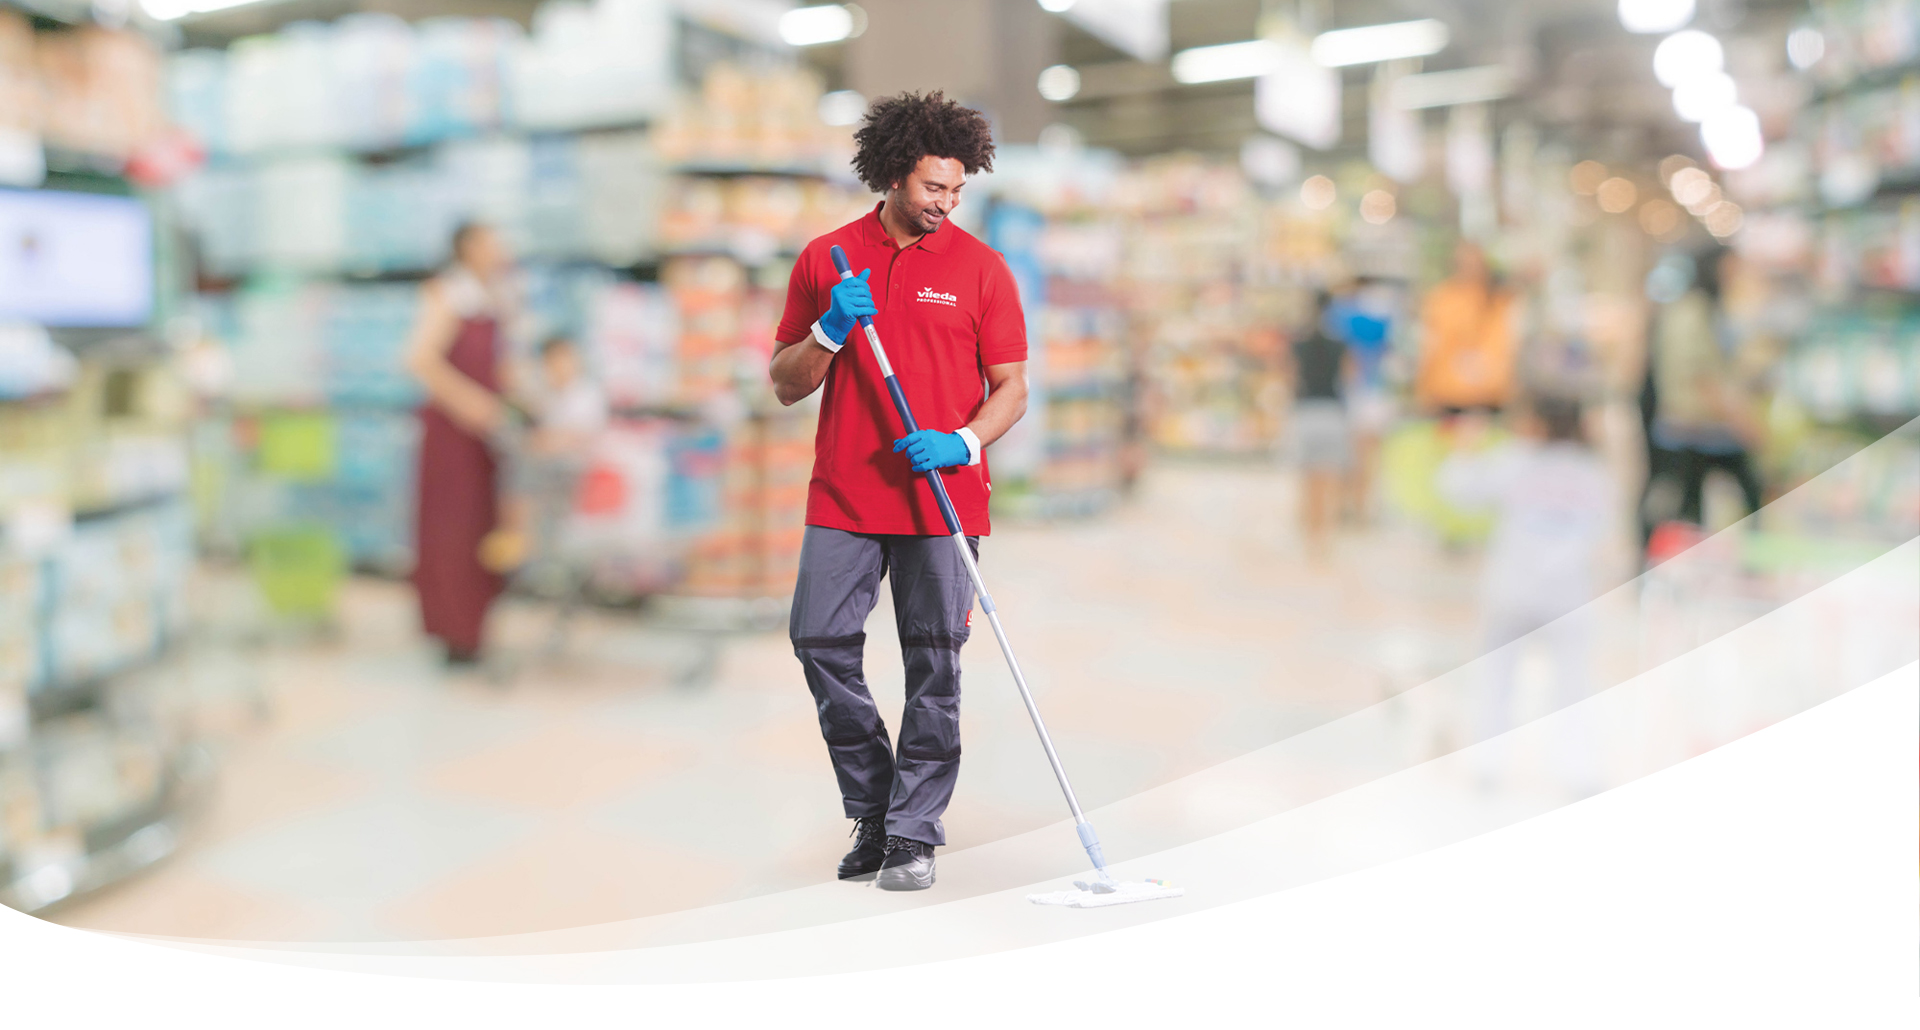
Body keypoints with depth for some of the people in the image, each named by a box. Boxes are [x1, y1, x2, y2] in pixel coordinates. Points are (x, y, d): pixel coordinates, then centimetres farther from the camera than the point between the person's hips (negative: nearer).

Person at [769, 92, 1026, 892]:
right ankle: (872, 810, 17)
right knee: (821, 643, -2)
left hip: (944, 498, -2)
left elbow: (1012, 387, 3)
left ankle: (914, 833, 11)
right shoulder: (825, 260, 7)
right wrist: (831, 330, -11)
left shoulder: (978, 265, 3)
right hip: (843, 496, 2)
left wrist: (963, 442, -16)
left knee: (933, 665, 0)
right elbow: (785, 384, 8)